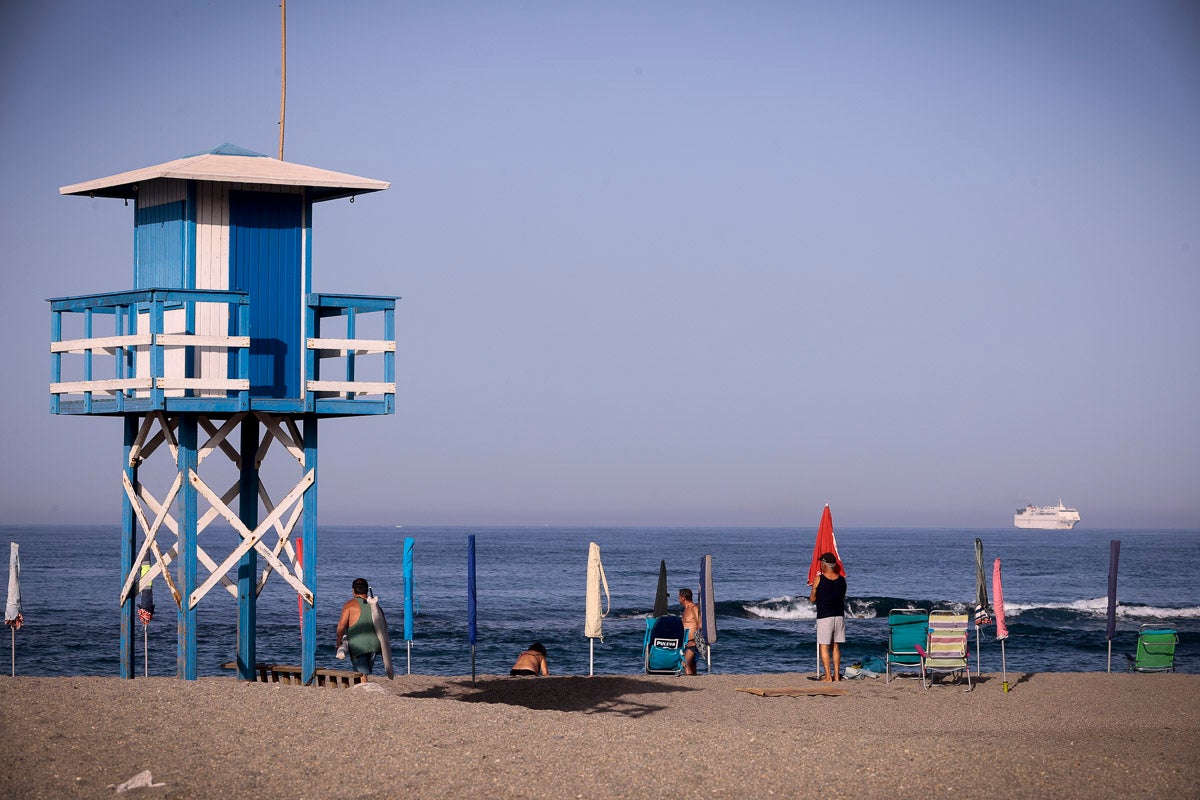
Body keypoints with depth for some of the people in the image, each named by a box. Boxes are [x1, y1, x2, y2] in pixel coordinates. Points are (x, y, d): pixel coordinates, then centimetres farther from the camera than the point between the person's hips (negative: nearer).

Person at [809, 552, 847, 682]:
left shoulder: (818, 579, -8)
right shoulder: (842, 580, 3)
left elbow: (812, 599, 1)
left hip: (824, 616, -4)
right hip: (839, 615, 4)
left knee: (824, 646, 1)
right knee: (835, 646, 13)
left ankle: (828, 676, -4)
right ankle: (837, 674, 11)